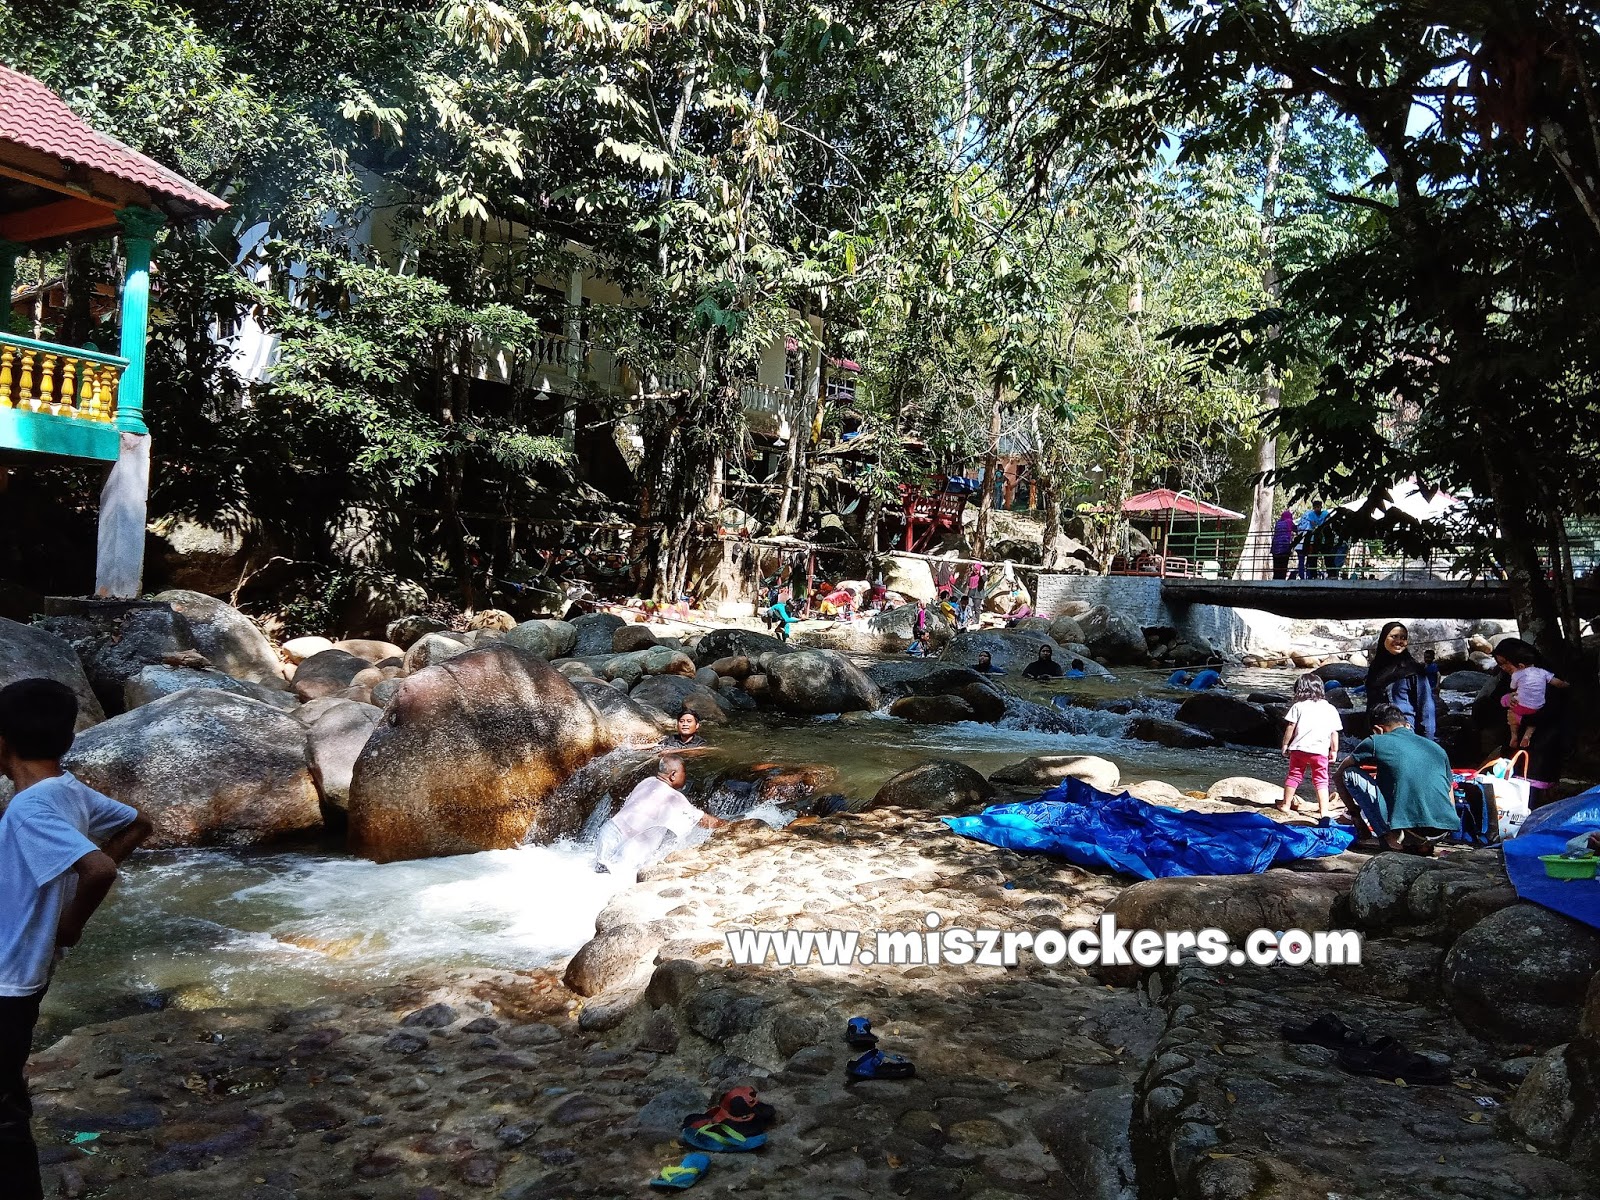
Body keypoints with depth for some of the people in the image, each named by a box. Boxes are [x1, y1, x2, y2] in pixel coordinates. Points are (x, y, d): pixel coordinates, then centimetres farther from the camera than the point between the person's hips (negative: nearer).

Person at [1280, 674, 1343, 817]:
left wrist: (1285, 744, 6)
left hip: (1299, 748, -1)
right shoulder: (1330, 709, 7)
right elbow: (1334, 733, 8)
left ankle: (1286, 805, 20)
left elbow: (1290, 727, -3)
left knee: (1293, 776, 12)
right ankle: (1323, 811, -1)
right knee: (1321, 781, 7)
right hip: (1320, 751, 1)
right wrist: (1334, 751, 16)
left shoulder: (1298, 706, 0)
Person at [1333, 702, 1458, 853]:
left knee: (1350, 774, 10)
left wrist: (1355, 812, 32)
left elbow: (1339, 774, 20)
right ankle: (1421, 842, 15)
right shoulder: (1437, 749, 20)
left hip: (1408, 828, -5)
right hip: (1444, 830, 6)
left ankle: (1388, 835, 0)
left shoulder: (1376, 742, 8)